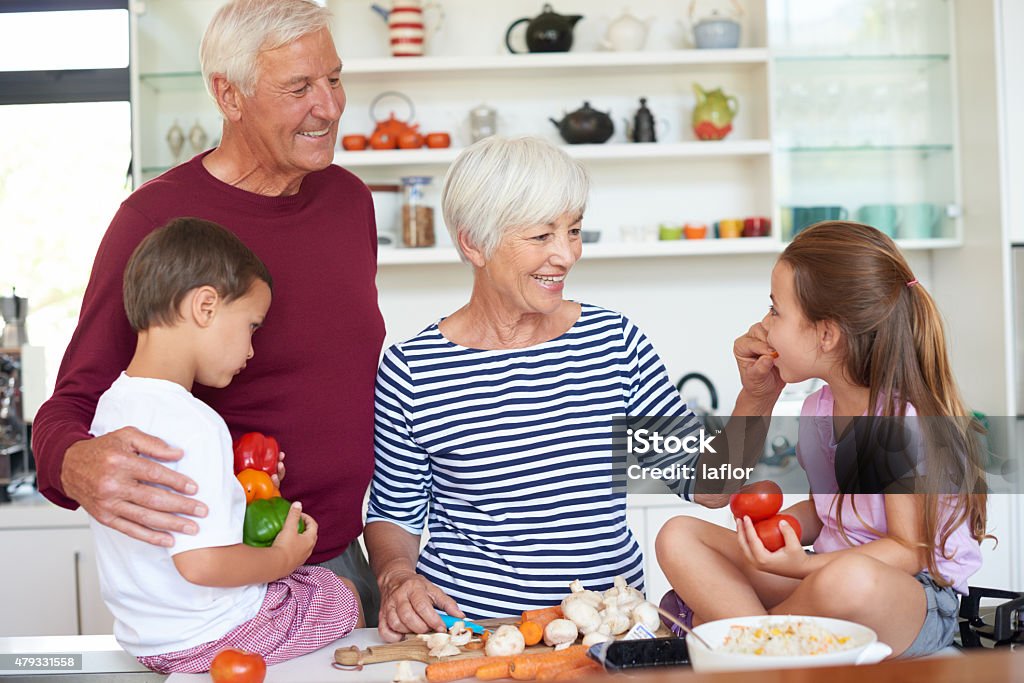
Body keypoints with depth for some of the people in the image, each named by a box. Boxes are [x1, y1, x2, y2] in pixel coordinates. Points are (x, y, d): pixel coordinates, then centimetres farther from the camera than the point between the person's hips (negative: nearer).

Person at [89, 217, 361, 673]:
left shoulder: (110, 405, 2)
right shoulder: (194, 424, -27)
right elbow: (200, 562, -31)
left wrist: (238, 492, 11)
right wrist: (282, 558, -15)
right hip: (213, 636, -9)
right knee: (346, 596, 13)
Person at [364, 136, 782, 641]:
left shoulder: (617, 342, 7)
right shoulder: (411, 370, 0)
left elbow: (705, 484, 10)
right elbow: (394, 515, 10)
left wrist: (755, 398, -5)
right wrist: (396, 578, -10)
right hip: (468, 626, -1)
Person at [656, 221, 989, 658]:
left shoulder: (904, 422, -19)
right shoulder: (817, 410, 6)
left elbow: (909, 551, -17)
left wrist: (802, 566, -28)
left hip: (918, 602, -7)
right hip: (822, 576, 7)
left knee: (850, 578, -44)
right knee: (678, 537, -5)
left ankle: (716, 614, -14)